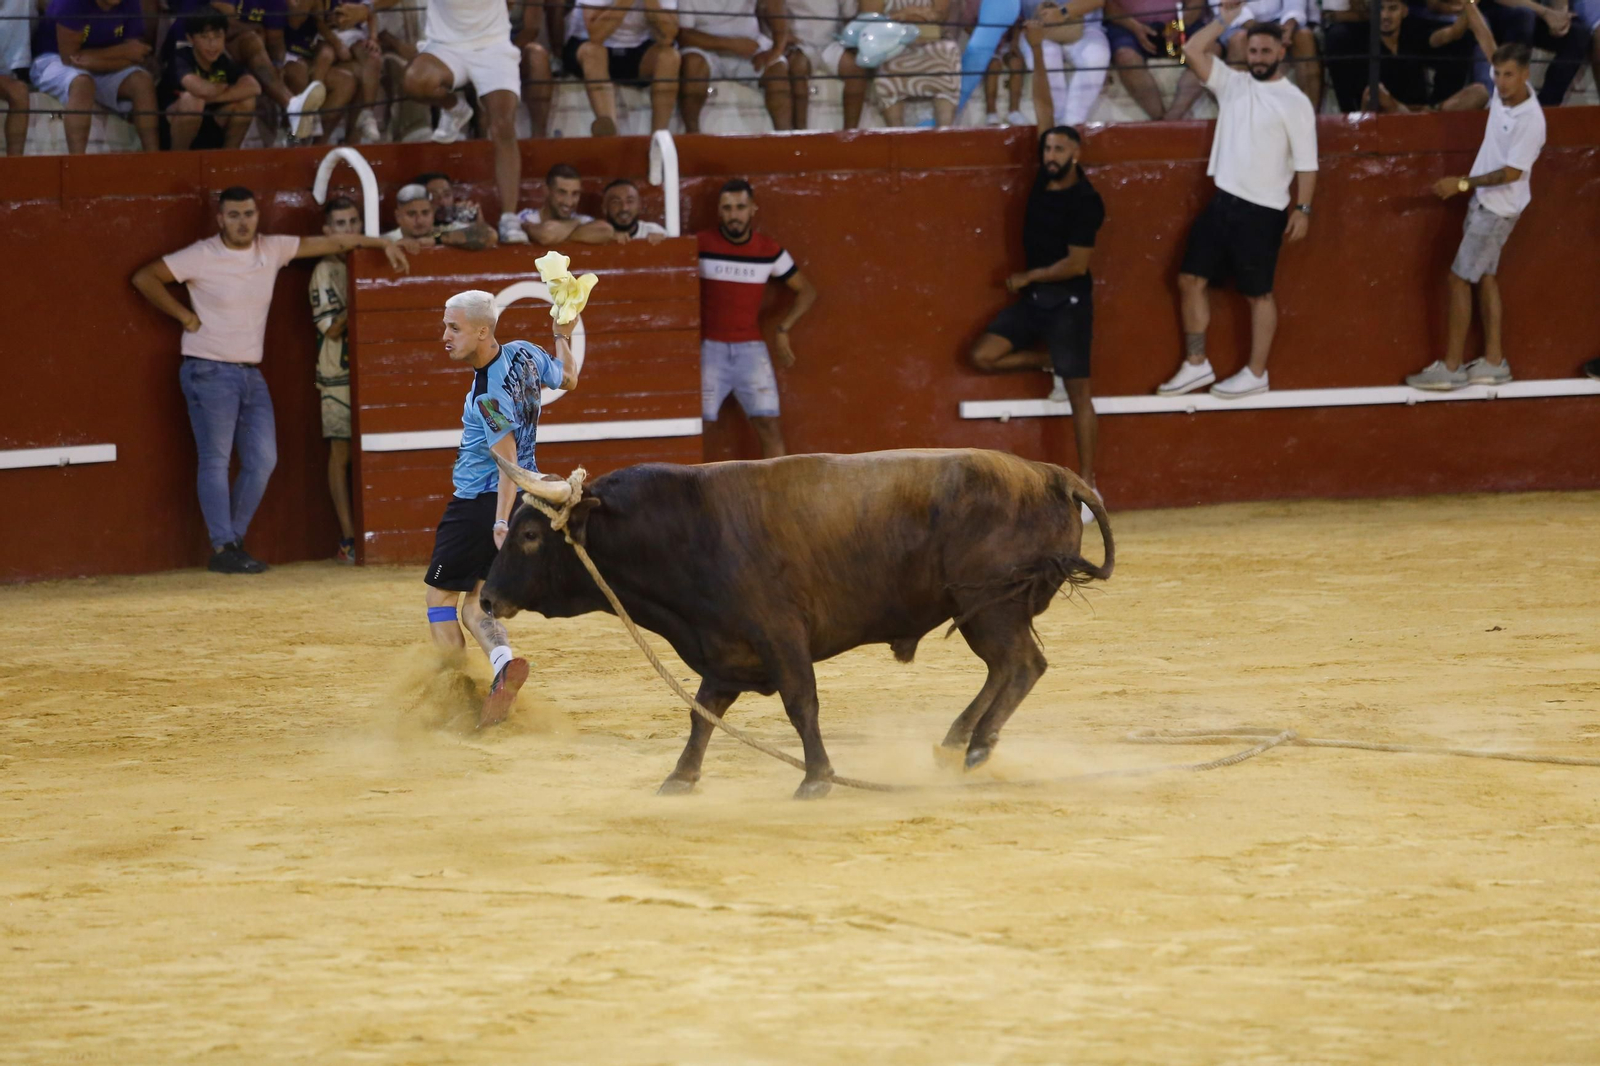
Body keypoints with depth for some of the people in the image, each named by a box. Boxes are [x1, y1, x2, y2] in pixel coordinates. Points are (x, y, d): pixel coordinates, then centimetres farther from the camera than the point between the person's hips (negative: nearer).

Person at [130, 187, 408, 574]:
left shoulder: (271, 249, 5)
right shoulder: (202, 256, -9)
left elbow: (328, 243, 13)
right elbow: (145, 278, -5)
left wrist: (382, 243, 13)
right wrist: (185, 315, -6)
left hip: (251, 375, 6)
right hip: (210, 372, -6)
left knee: (262, 460, 2)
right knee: (216, 461, -5)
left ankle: (234, 540, 12)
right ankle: (222, 548, -5)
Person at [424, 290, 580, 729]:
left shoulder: (488, 395, -24)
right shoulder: (524, 354, -1)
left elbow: (507, 459, -29)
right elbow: (568, 379, 18)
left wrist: (501, 523, -34)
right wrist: (563, 336, 35)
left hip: (479, 505, -9)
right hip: (518, 500, 9)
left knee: (440, 597, 6)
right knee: (474, 605, 11)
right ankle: (503, 661, -15)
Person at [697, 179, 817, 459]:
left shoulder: (770, 251, 3)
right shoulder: (701, 244, -4)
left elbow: (806, 292, 11)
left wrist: (783, 330, 0)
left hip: (751, 349, 2)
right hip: (709, 348, -2)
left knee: (768, 425, -4)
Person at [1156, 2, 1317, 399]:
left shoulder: (1295, 101, -7)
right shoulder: (1234, 83, 9)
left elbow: (1306, 161, -8)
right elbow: (1193, 51, 6)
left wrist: (1302, 209, -12)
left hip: (1262, 210, -6)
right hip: (1223, 201, 6)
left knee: (1258, 292, 3)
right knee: (1191, 278, 6)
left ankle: (1256, 374, 11)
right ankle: (1196, 365, 14)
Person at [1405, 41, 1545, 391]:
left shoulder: (1530, 120, -27)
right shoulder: (1504, 93, -4)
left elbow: (1511, 173, -24)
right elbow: (1490, 45, 18)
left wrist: (1462, 183, -23)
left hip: (1497, 209, -9)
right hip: (1483, 200, 9)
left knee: (1460, 279, -5)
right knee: (1485, 276, 13)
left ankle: (1451, 368, 0)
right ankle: (1494, 361, 19)